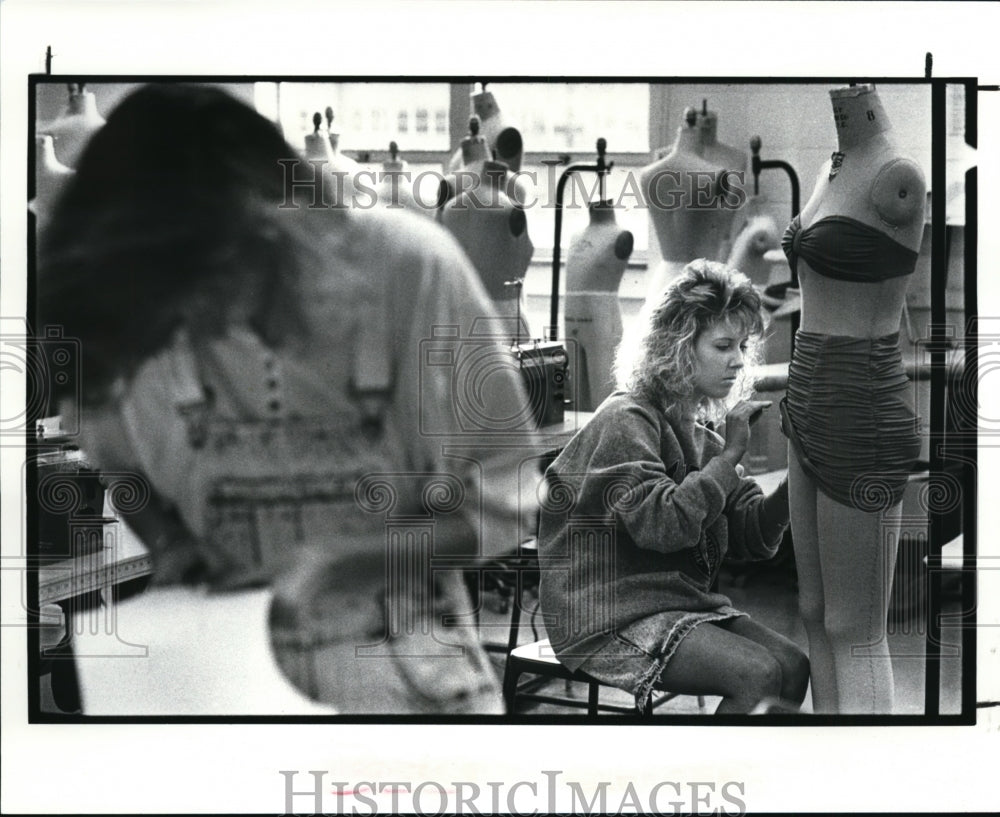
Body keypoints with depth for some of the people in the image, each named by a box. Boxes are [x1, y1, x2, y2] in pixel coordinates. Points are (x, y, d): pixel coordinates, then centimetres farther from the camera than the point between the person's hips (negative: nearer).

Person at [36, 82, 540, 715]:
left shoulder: (408, 266, -19)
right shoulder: (138, 309, -11)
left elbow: (503, 503, -11)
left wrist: (335, 564, -23)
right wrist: (168, 541, -10)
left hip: (408, 684, -2)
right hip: (230, 680, 2)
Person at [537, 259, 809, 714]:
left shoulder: (699, 435, 14)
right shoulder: (626, 421, -11)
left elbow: (753, 539, 6)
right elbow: (662, 526, -25)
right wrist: (729, 455, -21)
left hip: (684, 604, 8)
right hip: (614, 619, -8)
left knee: (794, 666, -11)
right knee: (759, 674, -22)